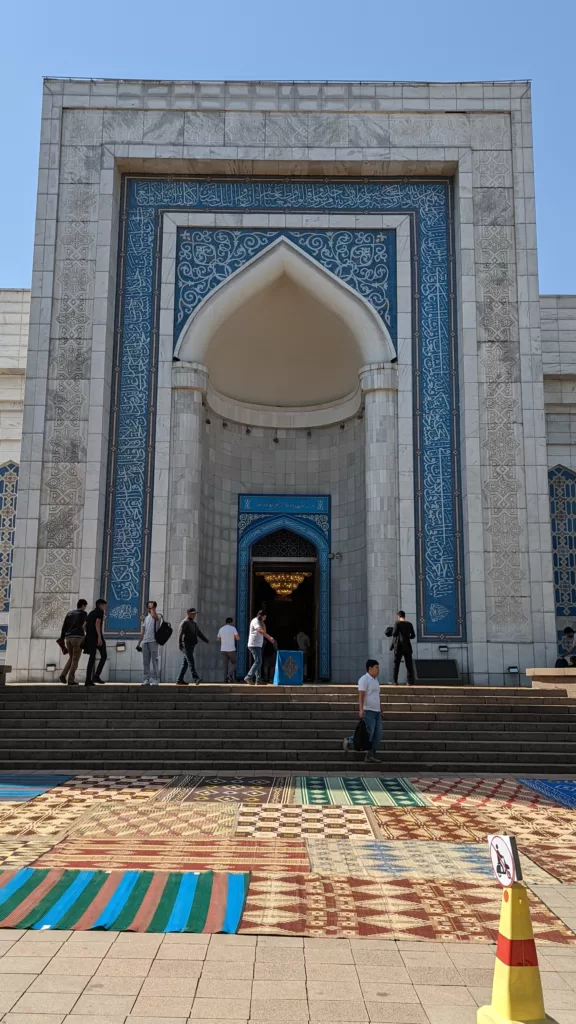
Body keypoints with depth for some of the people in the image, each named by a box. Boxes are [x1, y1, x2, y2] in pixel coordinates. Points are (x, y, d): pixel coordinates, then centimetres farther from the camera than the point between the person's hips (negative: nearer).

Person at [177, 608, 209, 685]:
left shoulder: (194, 623, 21)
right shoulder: (184, 622, -6)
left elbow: (199, 633, 24)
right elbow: (180, 633, -14)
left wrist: (207, 640, 14)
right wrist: (180, 644, -23)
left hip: (192, 646, 9)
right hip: (186, 646, -9)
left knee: (185, 663, 8)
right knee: (191, 662, -15)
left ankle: (179, 680, 11)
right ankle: (196, 679, -23)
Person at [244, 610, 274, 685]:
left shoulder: (259, 622, 22)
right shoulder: (255, 621, -10)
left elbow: (263, 631, 20)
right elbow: (260, 630, -26)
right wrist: (269, 637, -30)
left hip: (258, 645, 10)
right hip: (254, 645, -10)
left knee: (258, 662, 8)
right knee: (258, 661, -17)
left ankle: (257, 680, 8)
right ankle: (249, 677, -19)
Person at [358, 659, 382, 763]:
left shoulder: (375, 679, 18)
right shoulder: (364, 679, -10)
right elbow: (361, 695, -18)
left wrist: (380, 710, 22)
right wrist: (361, 709, -28)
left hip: (376, 711, 9)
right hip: (368, 711, -9)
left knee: (378, 734, 2)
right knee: (369, 734, -11)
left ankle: (371, 755, 7)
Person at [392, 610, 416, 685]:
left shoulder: (398, 623, -6)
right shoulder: (409, 624, 5)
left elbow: (394, 633, -12)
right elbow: (413, 636, 9)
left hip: (398, 646, -3)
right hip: (407, 647, 3)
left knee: (396, 664, 5)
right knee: (409, 665, 7)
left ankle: (395, 681, 3)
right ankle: (409, 681, 1)